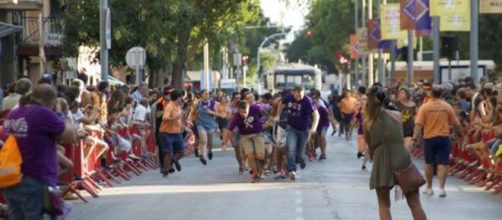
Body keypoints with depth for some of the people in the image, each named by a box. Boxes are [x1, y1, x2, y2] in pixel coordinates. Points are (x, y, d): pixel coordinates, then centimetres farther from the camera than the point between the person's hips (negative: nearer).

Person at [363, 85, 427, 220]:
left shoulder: (367, 122, 3)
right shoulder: (397, 116, 6)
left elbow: (370, 146, 8)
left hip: (382, 164, 0)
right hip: (403, 160, 1)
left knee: (384, 206, 11)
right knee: (415, 205, 7)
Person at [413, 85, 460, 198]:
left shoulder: (425, 107, -6)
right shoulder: (447, 107, -2)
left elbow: (418, 124, -13)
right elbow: (455, 123, 4)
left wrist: (415, 138, -13)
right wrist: (455, 133, 22)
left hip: (429, 138, 0)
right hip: (443, 137, 0)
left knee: (429, 163, 14)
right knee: (443, 163, 1)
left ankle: (429, 188, 23)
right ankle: (441, 188, -8)